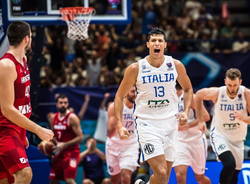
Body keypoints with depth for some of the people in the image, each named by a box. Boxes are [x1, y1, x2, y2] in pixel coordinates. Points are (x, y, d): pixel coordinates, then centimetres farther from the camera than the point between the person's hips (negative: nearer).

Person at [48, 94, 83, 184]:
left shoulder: (72, 118, -13)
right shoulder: (53, 118, 8)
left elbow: (80, 137, -16)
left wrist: (64, 145, -21)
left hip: (71, 152, -7)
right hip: (59, 152, 7)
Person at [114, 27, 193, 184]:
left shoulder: (176, 65, 0)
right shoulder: (136, 68, -7)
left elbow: (188, 89, 17)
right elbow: (120, 96, 2)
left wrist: (186, 111, 1)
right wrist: (120, 124, -7)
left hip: (170, 122, 4)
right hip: (147, 123, -4)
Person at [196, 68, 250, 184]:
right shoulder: (216, 93, -19)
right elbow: (199, 94, 2)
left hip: (237, 139, 3)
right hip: (219, 135, -3)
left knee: (235, 172, 14)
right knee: (230, 163, -28)